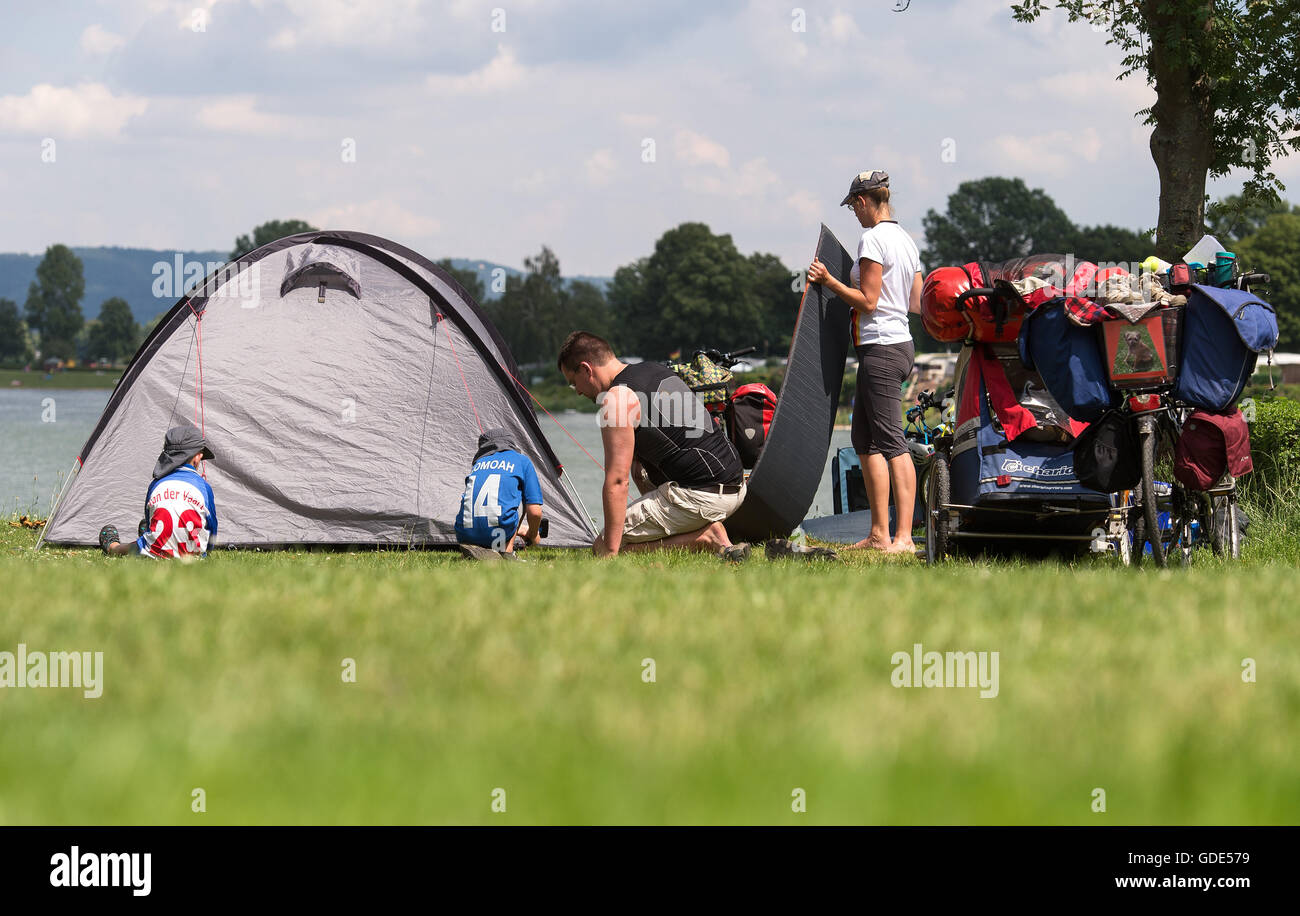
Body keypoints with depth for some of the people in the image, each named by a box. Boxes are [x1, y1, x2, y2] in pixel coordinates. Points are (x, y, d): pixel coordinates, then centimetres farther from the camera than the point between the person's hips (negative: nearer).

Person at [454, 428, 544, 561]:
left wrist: (519, 530, 47)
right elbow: (535, 512, 3)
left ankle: (476, 550, 5)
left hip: (464, 535, 4)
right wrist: (532, 536, 25)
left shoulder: (477, 464, 25)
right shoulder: (522, 461, 12)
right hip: (498, 536, -4)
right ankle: (507, 552, 7)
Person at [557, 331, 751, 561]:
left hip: (699, 496, -9)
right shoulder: (656, 370, 19)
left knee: (601, 549, -1)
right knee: (638, 467, 35)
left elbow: (616, 481, -13)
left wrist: (610, 551, -11)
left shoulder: (617, 399, -10)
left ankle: (705, 539, -9)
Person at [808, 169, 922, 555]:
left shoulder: (873, 239, -12)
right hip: (901, 341, 10)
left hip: (881, 347, -10)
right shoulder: (907, 241, 15)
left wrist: (829, 281, -8)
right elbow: (918, 304, 18)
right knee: (864, 438, 12)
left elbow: (868, 301, -15)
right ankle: (878, 533, 12)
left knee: (891, 442, -11)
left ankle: (903, 537, -14)